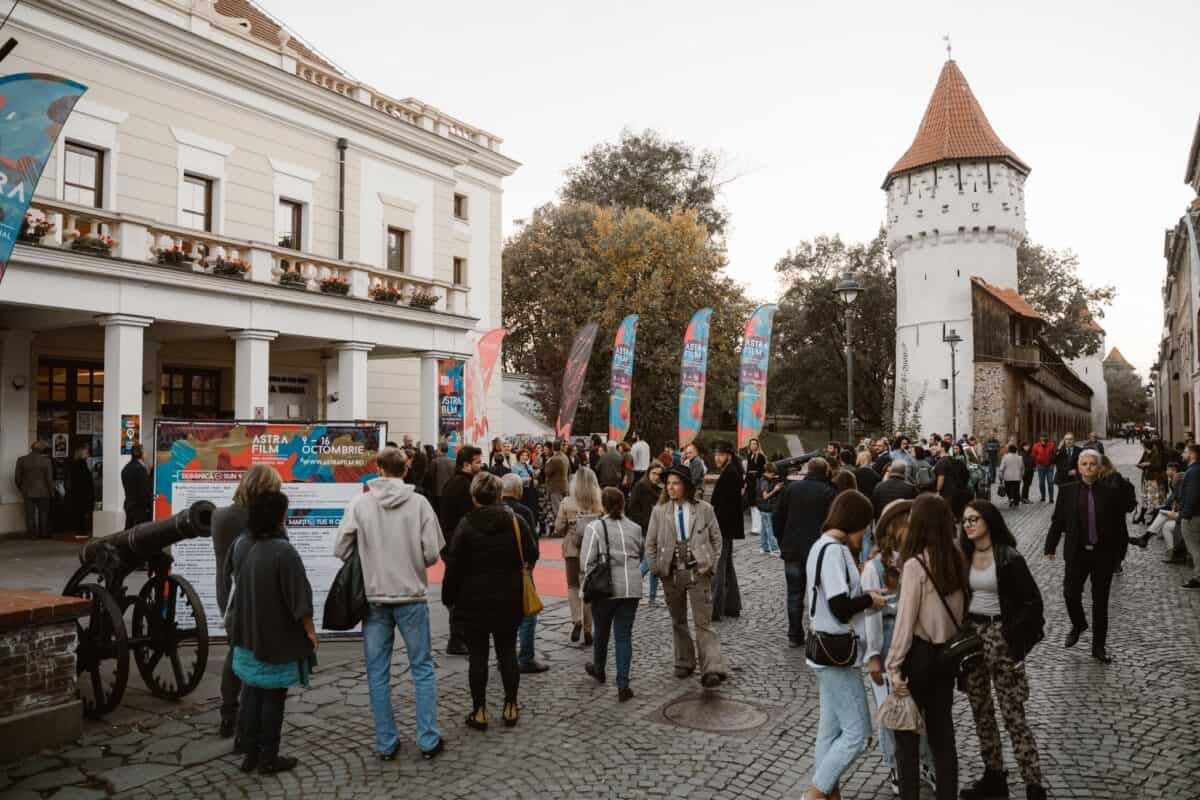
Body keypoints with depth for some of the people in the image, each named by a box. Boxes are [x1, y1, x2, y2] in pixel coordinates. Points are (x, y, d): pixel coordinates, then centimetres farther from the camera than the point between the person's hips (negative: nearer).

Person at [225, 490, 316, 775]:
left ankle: (250, 753, 25)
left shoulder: (240, 545, -2)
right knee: (272, 696, 6)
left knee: (252, 692, 16)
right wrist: (310, 631, -9)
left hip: (247, 634, 7)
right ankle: (268, 758, 16)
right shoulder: (283, 551, -24)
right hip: (277, 637, -6)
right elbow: (298, 598, -20)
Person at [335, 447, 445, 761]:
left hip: (373, 597, 1)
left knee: (378, 673, 12)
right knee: (422, 668, 12)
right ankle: (428, 740, 15)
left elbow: (341, 550, -4)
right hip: (412, 596, 0)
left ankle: (386, 743, 18)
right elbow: (432, 553, -9)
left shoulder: (359, 503, -5)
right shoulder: (419, 502, -7)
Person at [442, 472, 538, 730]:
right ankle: (510, 707, 19)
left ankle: (479, 711, 13)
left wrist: (449, 598, 3)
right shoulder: (516, 522, -5)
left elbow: (454, 566, -9)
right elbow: (532, 556, 4)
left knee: (477, 655, 6)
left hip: (473, 601, -2)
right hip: (509, 601, 2)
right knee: (507, 651, 13)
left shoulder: (465, 526, -12)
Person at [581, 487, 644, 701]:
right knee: (624, 635, 5)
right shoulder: (635, 528, 4)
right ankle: (623, 685, -1)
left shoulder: (595, 528, -8)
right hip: (632, 589, 2)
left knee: (602, 631, 19)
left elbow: (588, 562, -10)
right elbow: (642, 553, 16)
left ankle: (598, 668, 42)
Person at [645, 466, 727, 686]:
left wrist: (711, 564, -1)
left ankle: (712, 670, -7)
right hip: (671, 574, 2)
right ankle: (684, 663, 28)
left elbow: (716, 538, 5)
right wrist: (656, 569, 0)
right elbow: (650, 543, 6)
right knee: (678, 621, 14)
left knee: (703, 623, -6)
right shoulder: (659, 511, 1)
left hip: (698, 572, -2)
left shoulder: (704, 509, -2)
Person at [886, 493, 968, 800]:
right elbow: (959, 610, 3)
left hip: (920, 655, -6)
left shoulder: (915, 565, -19)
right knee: (942, 730, 17)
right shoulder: (956, 559, -1)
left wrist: (894, 667, -13)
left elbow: (905, 621, -18)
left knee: (907, 731, 9)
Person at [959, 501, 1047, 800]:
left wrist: (1014, 640, -15)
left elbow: (1032, 601, -11)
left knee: (1013, 715, -3)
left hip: (1001, 638, -5)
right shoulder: (963, 556, 5)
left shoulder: (1009, 557, -10)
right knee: (981, 712, 14)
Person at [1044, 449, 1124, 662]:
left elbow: (1118, 525, 1)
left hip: (1103, 554, 0)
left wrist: (1119, 553, -1)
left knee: (1100, 601, 8)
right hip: (1077, 552, 0)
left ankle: (1099, 647, 20)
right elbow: (1057, 521, 2)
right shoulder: (1067, 491, 1)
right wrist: (1051, 546, -2)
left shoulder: (1109, 493, -2)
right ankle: (1078, 625, 30)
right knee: (1071, 594, -3)